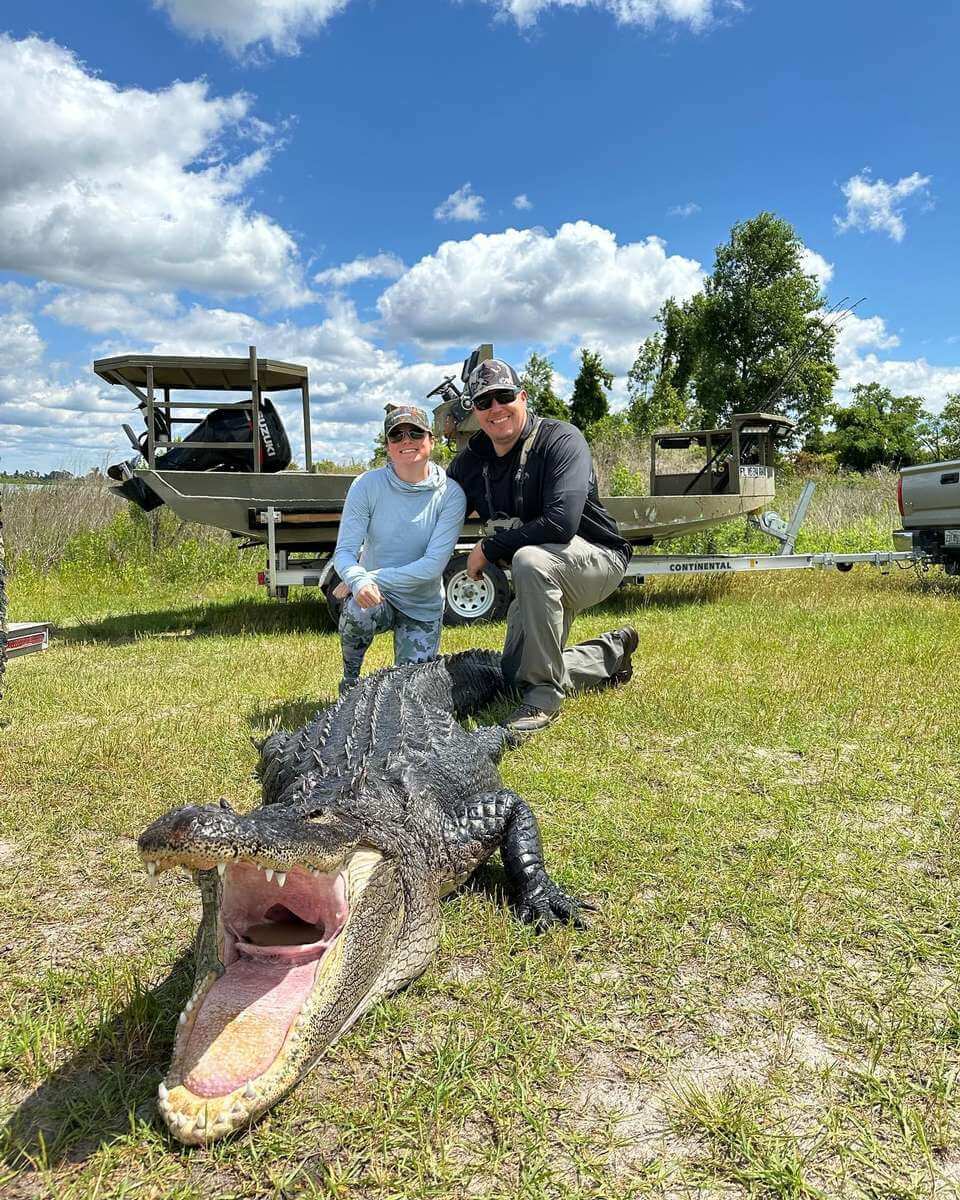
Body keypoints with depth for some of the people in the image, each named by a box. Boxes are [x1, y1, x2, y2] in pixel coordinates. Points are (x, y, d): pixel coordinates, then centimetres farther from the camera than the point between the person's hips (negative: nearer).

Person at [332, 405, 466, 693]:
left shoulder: (450, 494, -14)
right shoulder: (367, 485, -12)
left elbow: (433, 564, -20)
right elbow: (344, 550, -14)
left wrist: (375, 577, -26)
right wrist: (359, 580, -36)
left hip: (422, 608, 1)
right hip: (375, 596, 0)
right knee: (358, 609, -35)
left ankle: (413, 658, 35)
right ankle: (350, 679, -6)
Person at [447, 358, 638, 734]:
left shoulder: (561, 439, -20)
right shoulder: (470, 460, 0)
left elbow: (561, 524, -33)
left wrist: (488, 548, -23)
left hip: (596, 558, -7)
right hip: (542, 577, 8)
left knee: (530, 560, -39)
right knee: (516, 674, 8)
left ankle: (544, 697, -27)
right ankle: (612, 652, 31)